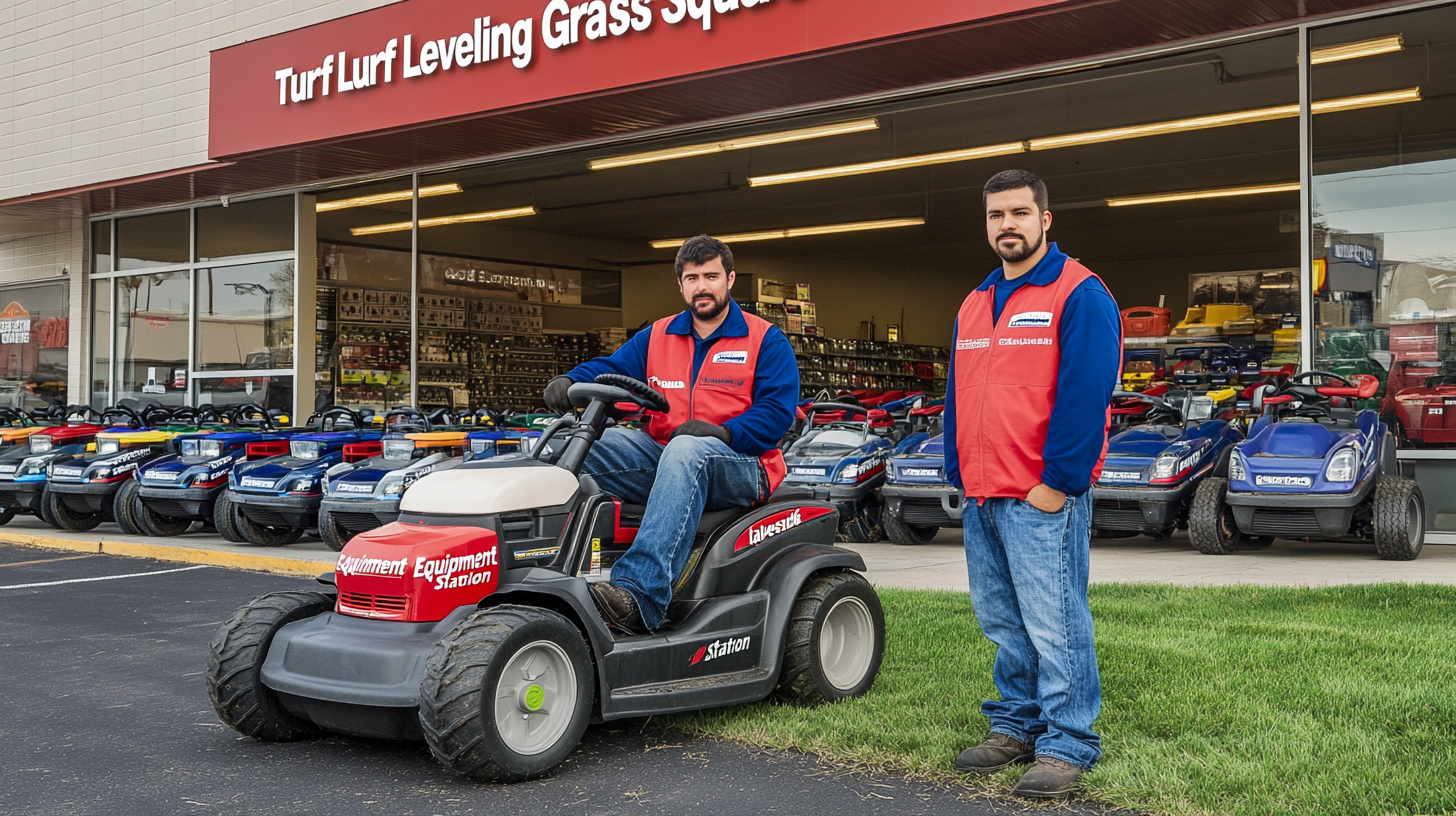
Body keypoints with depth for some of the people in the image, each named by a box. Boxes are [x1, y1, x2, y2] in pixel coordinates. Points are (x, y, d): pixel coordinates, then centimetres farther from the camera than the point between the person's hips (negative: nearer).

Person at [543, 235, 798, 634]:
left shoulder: (766, 340, 5)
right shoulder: (656, 337, 18)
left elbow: (777, 410, -5)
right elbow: (610, 369, 7)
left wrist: (724, 432, -21)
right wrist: (569, 382, -16)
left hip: (736, 466, -5)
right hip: (659, 459, 5)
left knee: (685, 450, -40)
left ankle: (639, 594, -54)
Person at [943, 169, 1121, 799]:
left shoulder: (1080, 294, -6)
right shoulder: (974, 305, 18)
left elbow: (1086, 397, -13)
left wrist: (1056, 482, -16)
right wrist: (960, 474, 12)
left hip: (1043, 498, -7)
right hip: (980, 499, 8)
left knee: (1053, 624, -4)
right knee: (1002, 623, 14)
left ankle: (1067, 745, 7)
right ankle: (1016, 727, 25)